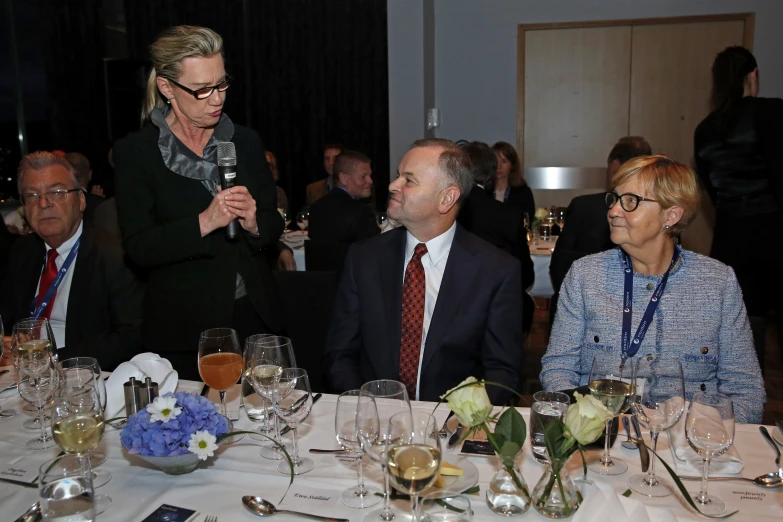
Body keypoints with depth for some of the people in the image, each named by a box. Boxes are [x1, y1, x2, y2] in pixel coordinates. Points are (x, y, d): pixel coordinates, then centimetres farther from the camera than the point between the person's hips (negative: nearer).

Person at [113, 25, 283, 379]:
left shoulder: (245, 142, 5)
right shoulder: (135, 152, -6)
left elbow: (274, 229, 8)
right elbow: (139, 249, -12)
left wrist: (253, 222, -14)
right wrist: (203, 223, -23)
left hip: (255, 318, 4)